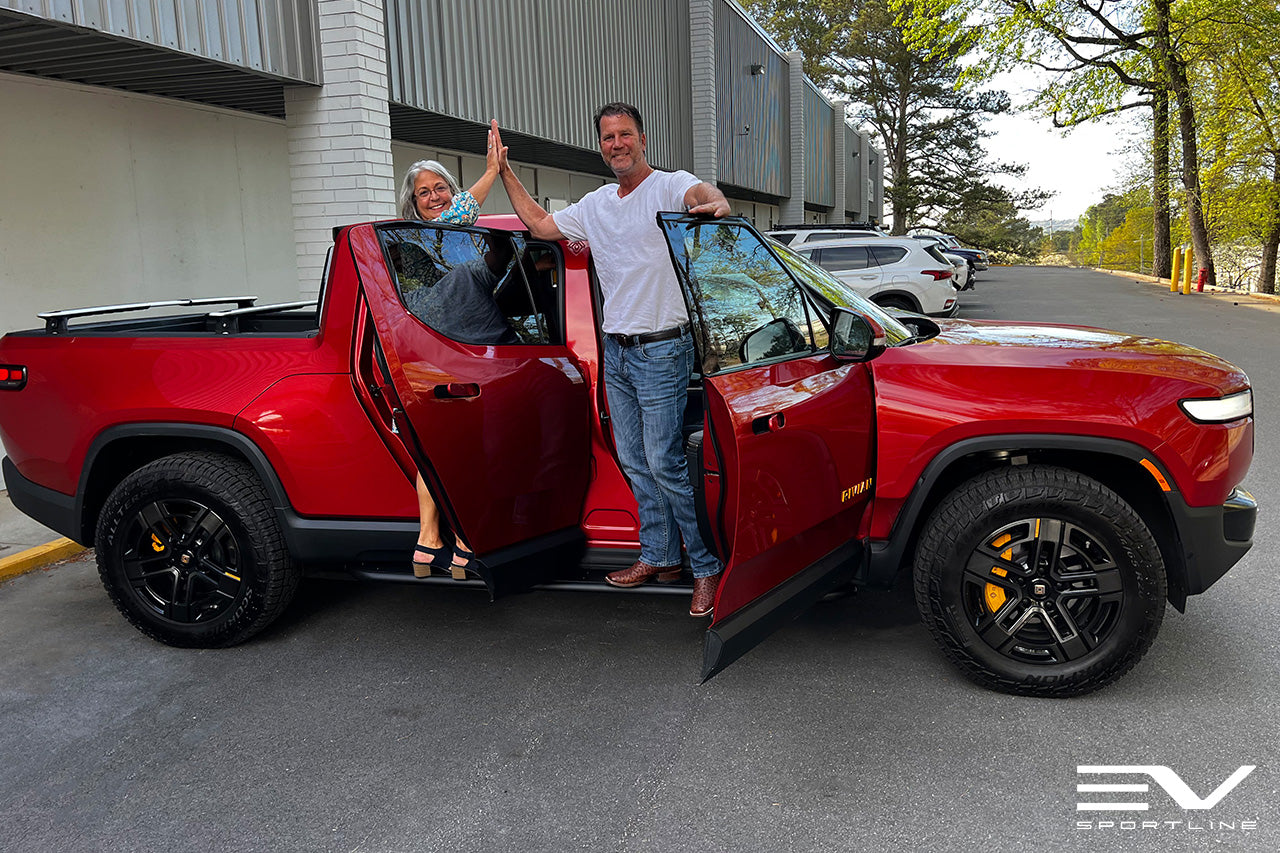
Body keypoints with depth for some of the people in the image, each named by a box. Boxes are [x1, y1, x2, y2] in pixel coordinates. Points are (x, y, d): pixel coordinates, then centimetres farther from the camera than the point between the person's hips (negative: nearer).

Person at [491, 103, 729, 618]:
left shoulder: (669, 187, -7)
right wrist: (506, 173, 20)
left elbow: (700, 194, -30)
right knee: (634, 461, 12)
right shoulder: (595, 205, 14)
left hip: (661, 349, -7)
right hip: (615, 351, 8)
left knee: (663, 463, -10)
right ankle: (659, 556, 24)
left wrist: (715, 203, -54)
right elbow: (539, 225, 25)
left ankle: (708, 566, 1)